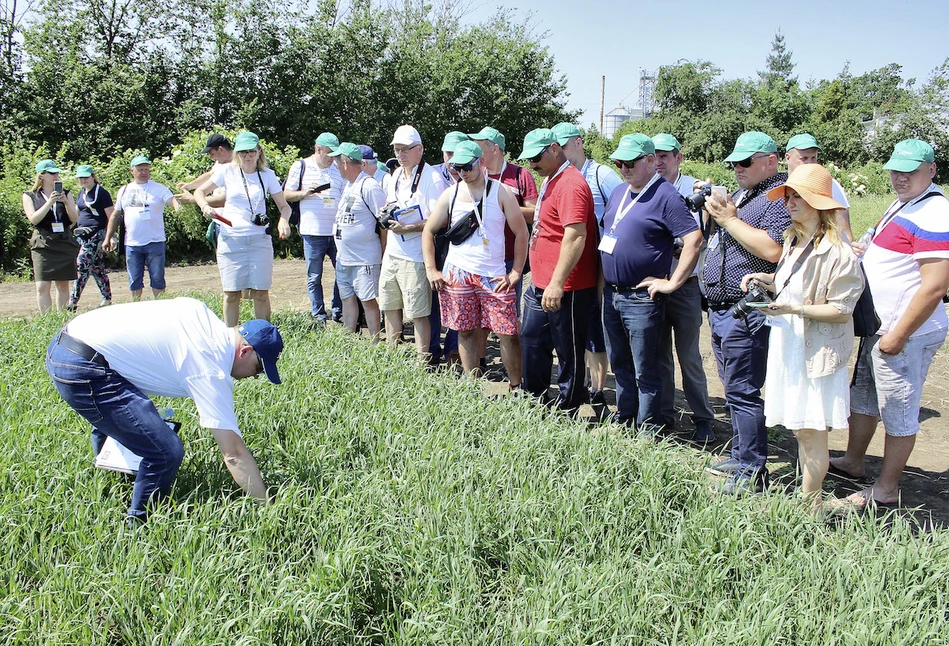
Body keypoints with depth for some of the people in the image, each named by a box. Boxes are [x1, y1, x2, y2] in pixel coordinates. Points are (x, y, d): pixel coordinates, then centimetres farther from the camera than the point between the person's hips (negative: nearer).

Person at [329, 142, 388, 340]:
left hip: (364, 259, -9)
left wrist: (383, 253, -13)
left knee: (368, 300, -3)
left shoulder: (369, 186, -15)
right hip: (343, 257, 9)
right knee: (347, 299, 13)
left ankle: (375, 345, 6)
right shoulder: (347, 185, 12)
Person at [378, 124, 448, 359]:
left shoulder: (432, 177, -12)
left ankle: (423, 362, 7)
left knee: (418, 313, -3)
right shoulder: (396, 175, 13)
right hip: (391, 253, 8)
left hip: (415, 258, -8)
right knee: (390, 307, 16)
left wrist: (408, 228, -22)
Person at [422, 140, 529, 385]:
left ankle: (517, 387, 10)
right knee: (466, 333, 7)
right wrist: (431, 270, 4)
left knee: (508, 333, -4)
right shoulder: (449, 195, 6)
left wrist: (515, 273, -6)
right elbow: (428, 231, 13)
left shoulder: (500, 193, -2)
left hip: (495, 277, -2)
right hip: (458, 274, 2)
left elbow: (521, 232, 0)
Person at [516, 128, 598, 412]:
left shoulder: (570, 185, -18)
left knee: (569, 353, 3)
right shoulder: (550, 180, 15)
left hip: (565, 289, -11)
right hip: (540, 285, 11)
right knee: (532, 341, 18)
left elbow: (575, 237, -26)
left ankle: (566, 413, 15)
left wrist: (557, 284, -28)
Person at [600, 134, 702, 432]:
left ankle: (647, 431, 13)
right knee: (619, 364, 18)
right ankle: (623, 419, 32)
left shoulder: (666, 196, -12)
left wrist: (672, 283, -17)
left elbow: (694, 240, -19)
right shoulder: (619, 192, 13)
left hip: (641, 299, -8)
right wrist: (604, 279, 15)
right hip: (611, 295, 8)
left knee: (645, 370, 2)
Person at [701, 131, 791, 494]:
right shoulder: (740, 194, 18)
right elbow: (718, 239, 21)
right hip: (720, 310, 10)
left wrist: (729, 219, -18)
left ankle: (753, 472, 1)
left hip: (746, 313, -10)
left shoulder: (781, 197, -11)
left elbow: (773, 250, -26)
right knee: (734, 388, 17)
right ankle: (741, 456, 28)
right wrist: (711, 212, 3)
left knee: (741, 391, -7)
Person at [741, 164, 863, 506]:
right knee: (799, 431, 16)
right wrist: (767, 280, 4)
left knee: (812, 433, 2)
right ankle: (806, 499, 28)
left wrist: (794, 308, -25)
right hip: (787, 349, 8)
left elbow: (841, 310, -16)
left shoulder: (838, 252, -17)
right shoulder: (792, 241, 10)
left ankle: (809, 506, 16)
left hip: (817, 354, -8)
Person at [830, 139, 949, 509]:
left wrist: (898, 336, -22)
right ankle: (853, 463, 38)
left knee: (898, 412, 3)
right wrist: (863, 250, 8)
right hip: (879, 327, 10)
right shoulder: (902, 205, 12)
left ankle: (886, 490, 15)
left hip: (906, 333, -10)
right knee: (862, 397, 22)